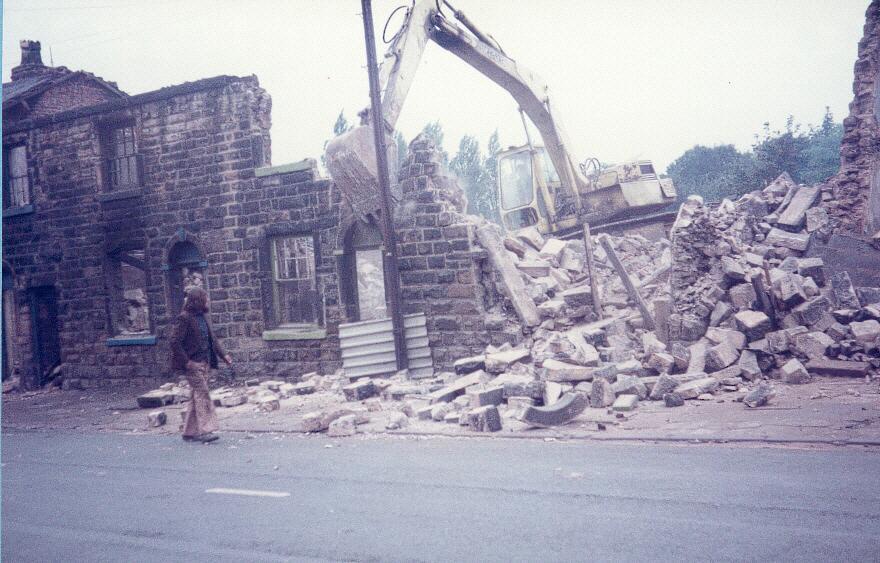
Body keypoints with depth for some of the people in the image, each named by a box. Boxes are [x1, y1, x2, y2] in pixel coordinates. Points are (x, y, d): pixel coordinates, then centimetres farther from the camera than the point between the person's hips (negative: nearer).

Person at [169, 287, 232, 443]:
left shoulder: (202, 317, 12)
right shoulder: (184, 318, -13)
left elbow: (212, 338, 20)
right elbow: (175, 341, -17)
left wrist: (223, 354, 11)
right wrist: (186, 362, -19)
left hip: (204, 362, 8)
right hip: (193, 364, -8)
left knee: (197, 396, 10)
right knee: (202, 395, -11)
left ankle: (190, 432, 17)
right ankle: (205, 430, -9)